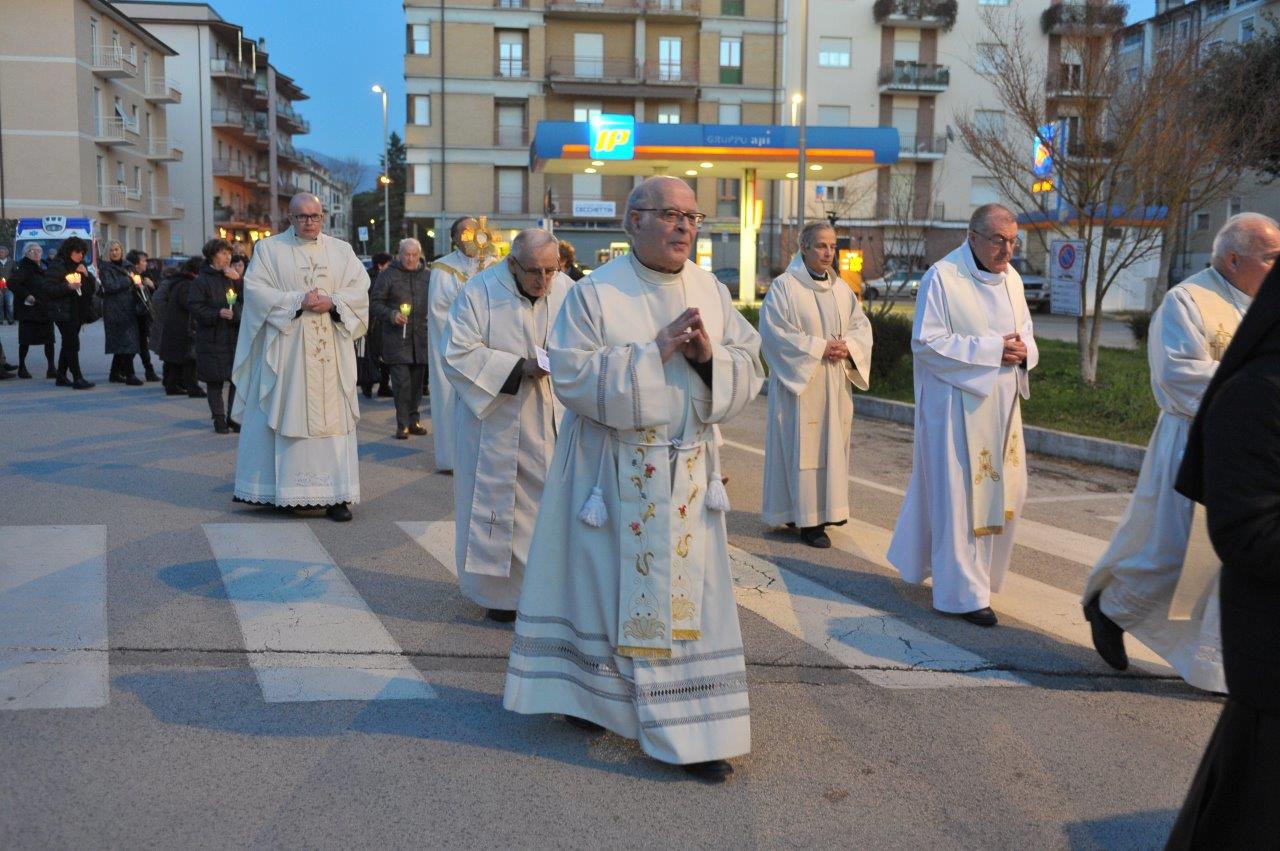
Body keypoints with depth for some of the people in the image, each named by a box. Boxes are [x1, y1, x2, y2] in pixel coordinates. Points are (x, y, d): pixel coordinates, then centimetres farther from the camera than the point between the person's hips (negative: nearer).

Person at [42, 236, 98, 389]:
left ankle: (61, 377, 18)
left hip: (77, 311, 8)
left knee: (68, 344, 11)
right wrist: (69, 286, -23)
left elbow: (93, 286, 11)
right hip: (63, 311, -8)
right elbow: (49, 288, -14)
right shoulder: (56, 265, -6)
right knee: (73, 344, -13)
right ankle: (77, 378, -15)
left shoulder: (79, 266, 17)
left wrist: (86, 274, -5)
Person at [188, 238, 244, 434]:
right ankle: (219, 418, 12)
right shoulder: (202, 281, -3)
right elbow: (195, 307, -9)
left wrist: (238, 280, -7)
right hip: (212, 339, -4)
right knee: (215, 381, 2)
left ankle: (233, 416, 13)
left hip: (235, 336, 4)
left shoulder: (232, 277, 13)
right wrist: (218, 313, -19)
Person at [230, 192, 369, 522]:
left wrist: (332, 302, -13)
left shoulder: (341, 250, 12)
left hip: (331, 349, 2)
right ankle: (279, 489, 9)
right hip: (285, 348, -2)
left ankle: (334, 494, 1)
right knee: (284, 416, 0)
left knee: (332, 417, -1)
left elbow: (360, 288, 5)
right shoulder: (269, 248, 5)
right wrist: (298, 301, -14)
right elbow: (255, 289, -5)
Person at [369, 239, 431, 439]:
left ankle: (414, 420, 20)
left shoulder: (428, 276, 10)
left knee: (417, 382, 10)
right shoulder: (388, 275, 1)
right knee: (402, 382, -8)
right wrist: (391, 315, -15)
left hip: (421, 338, 3)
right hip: (397, 339, -3)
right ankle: (402, 424, -1)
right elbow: (374, 303, 1)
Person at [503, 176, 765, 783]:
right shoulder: (594, 293, -7)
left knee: (688, 592, 5)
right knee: (604, 582, 7)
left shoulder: (711, 291, 7)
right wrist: (653, 353, -21)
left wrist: (710, 356, -16)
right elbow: (573, 376, -15)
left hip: (688, 471, 4)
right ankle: (592, 695, 30)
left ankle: (692, 732, 16)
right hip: (614, 472, -3)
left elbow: (749, 369, 5)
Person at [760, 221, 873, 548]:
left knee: (832, 444, 9)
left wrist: (848, 346, -9)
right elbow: (775, 332, -14)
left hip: (836, 384, 6)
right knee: (804, 447, -4)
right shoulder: (784, 286, -7)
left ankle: (827, 507, 19)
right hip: (800, 382, -6)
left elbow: (861, 324, 12)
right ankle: (808, 519, 1)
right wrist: (819, 348, -17)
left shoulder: (841, 288, 12)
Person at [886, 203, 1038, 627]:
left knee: (1005, 490, 12)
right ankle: (963, 592, 8)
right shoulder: (943, 278, -12)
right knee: (960, 494, -2)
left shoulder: (1011, 278, 10)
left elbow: (1026, 335, 16)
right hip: (956, 402, -8)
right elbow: (926, 342, -17)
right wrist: (991, 350, -20)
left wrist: (1023, 351, -8)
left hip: (1000, 404, 8)